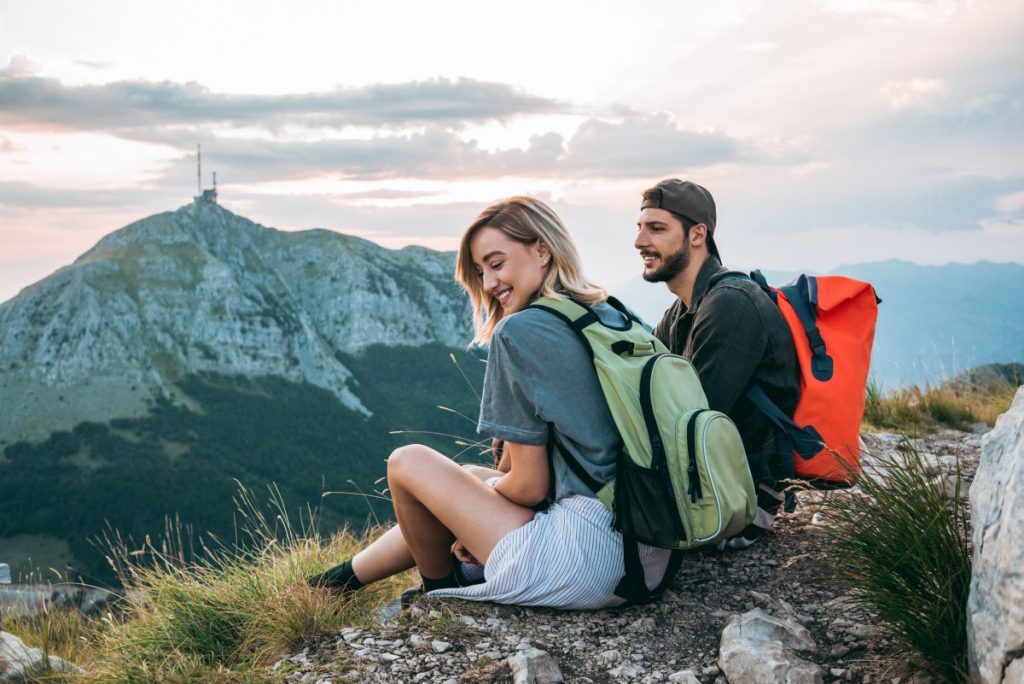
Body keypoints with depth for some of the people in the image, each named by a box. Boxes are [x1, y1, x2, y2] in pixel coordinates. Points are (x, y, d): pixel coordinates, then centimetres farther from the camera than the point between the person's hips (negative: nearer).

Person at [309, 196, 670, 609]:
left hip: (585, 559, -9)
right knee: (465, 476, 26)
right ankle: (343, 579, 40)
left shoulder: (519, 333, -12)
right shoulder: (614, 317, 11)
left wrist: (486, 486, 12)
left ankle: (441, 588, 29)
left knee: (409, 463, 5)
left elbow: (530, 485, -11)